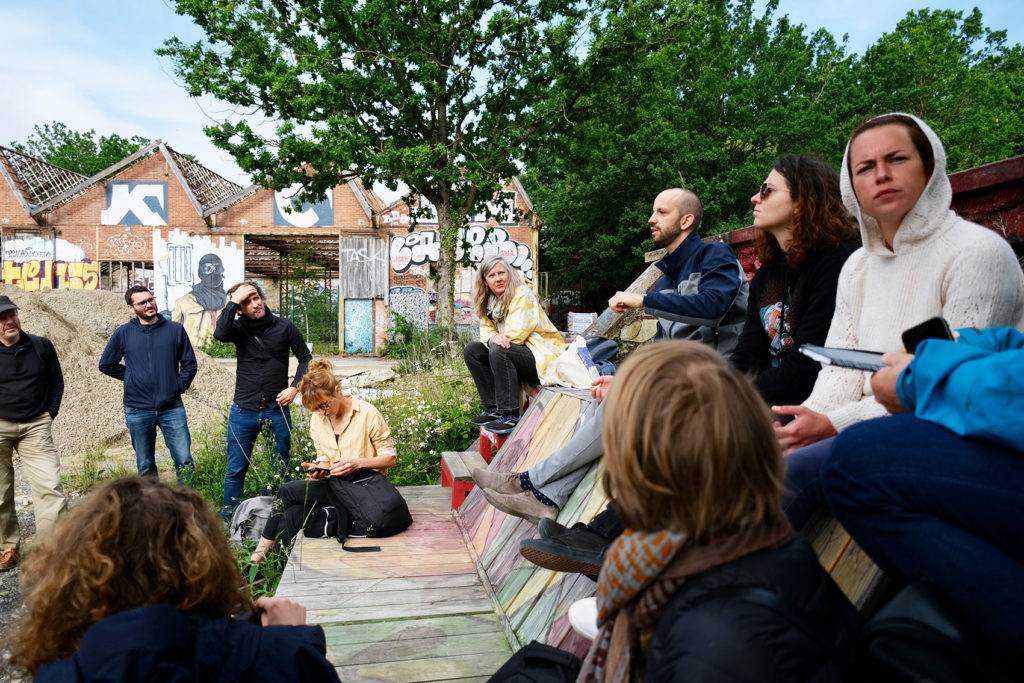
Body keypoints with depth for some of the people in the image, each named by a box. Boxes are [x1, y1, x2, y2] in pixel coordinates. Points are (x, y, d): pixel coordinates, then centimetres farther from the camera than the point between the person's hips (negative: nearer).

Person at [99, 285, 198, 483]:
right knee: (145, 466, 11)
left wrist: (180, 386, -1)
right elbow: (106, 364, 15)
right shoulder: (123, 333, 4)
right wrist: (130, 377, 6)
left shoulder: (175, 329, 3)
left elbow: (190, 363, 9)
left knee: (185, 461, -4)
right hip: (138, 410, 1)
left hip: (172, 407, -1)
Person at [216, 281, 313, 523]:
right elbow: (220, 334, -23)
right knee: (235, 470, 6)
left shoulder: (284, 327, 0)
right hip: (243, 410, 0)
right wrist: (233, 302, -19)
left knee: (282, 471, 8)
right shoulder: (238, 327, 0)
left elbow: (306, 358, 8)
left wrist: (294, 387, -3)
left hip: (277, 410, 0)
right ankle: (228, 519, 19)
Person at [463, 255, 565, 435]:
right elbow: (486, 327, 7)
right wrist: (492, 338, -16)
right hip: (518, 353, 9)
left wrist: (499, 340, -6)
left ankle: (510, 415, -29)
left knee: (498, 351, -32)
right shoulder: (490, 300, 10)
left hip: (543, 357, -9)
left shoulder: (522, 295, -15)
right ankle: (493, 408, -3)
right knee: (471, 350, -2)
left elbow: (516, 334, -21)